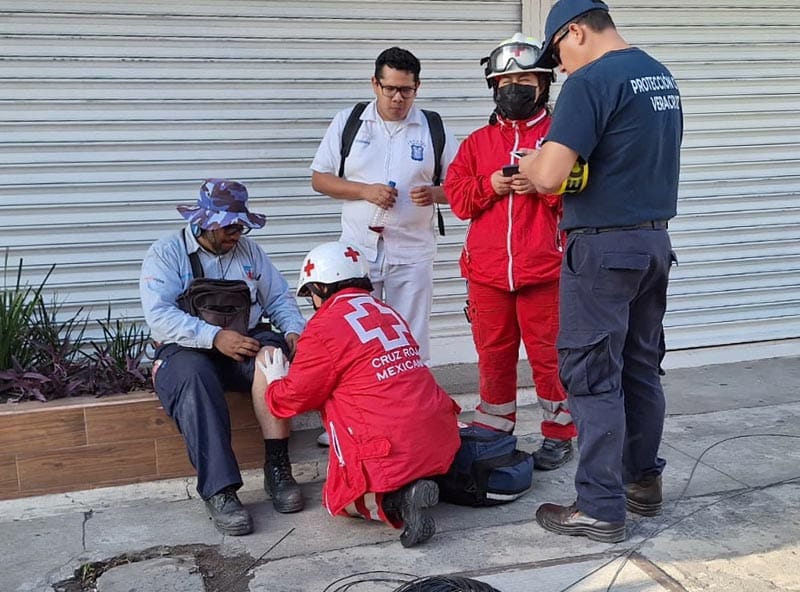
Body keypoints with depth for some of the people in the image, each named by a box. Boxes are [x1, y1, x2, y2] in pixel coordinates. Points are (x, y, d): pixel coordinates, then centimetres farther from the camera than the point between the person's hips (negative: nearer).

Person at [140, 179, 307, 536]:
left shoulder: (249, 250, 16)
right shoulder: (165, 254, 1)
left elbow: (280, 299, 13)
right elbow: (159, 315, -14)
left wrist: (294, 331, -9)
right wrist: (215, 336, -25)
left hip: (246, 340, 3)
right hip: (188, 349, -3)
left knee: (271, 353, -31)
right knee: (194, 377, -37)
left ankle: (277, 468, -31)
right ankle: (219, 492, -40)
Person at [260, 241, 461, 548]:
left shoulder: (324, 327, -9)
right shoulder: (388, 313, 13)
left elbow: (293, 398, 0)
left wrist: (275, 381, 23)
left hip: (393, 448, -7)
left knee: (339, 499, 17)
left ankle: (398, 498, -9)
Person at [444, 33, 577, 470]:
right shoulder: (477, 142, 15)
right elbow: (456, 196, 9)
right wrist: (489, 186, -8)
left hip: (543, 270, -3)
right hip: (487, 271, 4)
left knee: (549, 354, 1)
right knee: (493, 355, 12)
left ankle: (559, 434, 15)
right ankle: (493, 432, 26)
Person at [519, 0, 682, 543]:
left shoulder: (590, 81, -16)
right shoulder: (663, 76, 12)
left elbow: (549, 176, -24)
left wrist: (527, 164, -2)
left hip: (604, 248, -9)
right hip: (655, 240, 9)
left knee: (593, 377, -1)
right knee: (642, 368, 16)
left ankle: (601, 508, 6)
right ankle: (645, 482, 28)